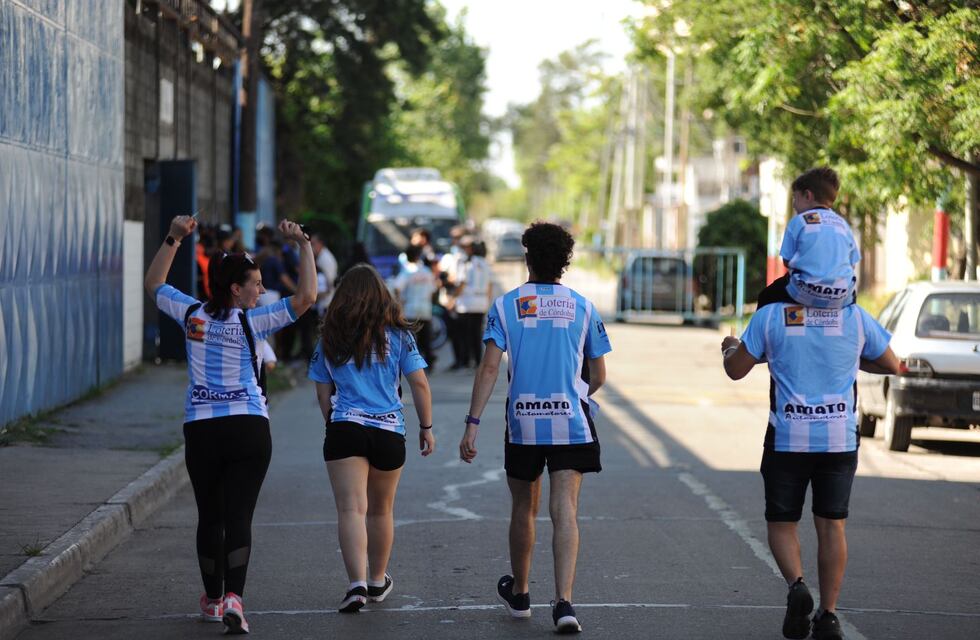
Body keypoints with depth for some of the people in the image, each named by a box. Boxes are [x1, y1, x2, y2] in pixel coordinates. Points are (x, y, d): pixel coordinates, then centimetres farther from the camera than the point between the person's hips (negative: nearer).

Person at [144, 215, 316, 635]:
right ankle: (233, 597, -20)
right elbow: (306, 296, -12)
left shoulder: (192, 314, 4)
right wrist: (303, 245, -8)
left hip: (200, 430, 3)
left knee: (209, 517, 14)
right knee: (238, 516, -5)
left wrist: (173, 239, 21)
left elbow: (154, 284, 21)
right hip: (248, 427, -3)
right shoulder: (251, 322, -7)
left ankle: (213, 599, 24)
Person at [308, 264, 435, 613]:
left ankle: (357, 583, -26)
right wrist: (426, 427, 10)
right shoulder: (397, 334, 3)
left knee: (351, 509, -9)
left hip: (344, 430, -1)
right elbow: (419, 383, 0)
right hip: (389, 431, 2)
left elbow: (323, 394, 10)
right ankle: (378, 580, 34)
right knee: (381, 510, 19)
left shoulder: (330, 339, 6)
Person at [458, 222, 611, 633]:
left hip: (522, 423, 1)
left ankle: (519, 594, 34)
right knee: (565, 512, -5)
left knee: (523, 509, 17)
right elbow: (598, 376, 8)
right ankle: (563, 602, -19)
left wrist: (472, 425, -8)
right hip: (571, 422, 0)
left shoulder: (506, 305, 0)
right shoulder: (582, 307, 3)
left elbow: (489, 368, -8)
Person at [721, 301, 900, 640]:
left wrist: (730, 348, 24)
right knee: (831, 524, 9)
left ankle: (796, 584, -14)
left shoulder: (770, 316, -6)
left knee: (782, 522, 12)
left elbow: (736, 370, 2)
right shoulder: (856, 317, -1)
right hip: (840, 439, 1)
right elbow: (891, 365, 12)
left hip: (787, 438, -1)